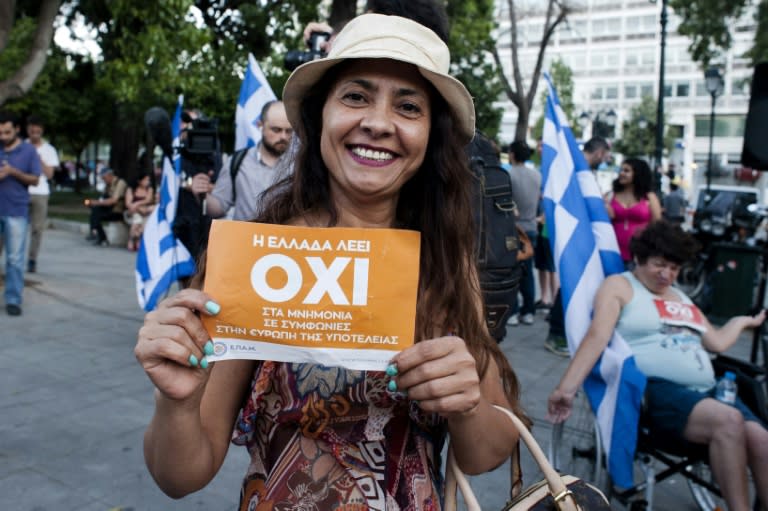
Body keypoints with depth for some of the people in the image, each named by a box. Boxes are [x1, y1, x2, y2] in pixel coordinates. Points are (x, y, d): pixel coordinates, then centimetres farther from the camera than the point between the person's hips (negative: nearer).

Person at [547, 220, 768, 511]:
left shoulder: (681, 297, 29)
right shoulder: (619, 286, 6)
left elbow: (717, 342, 36)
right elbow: (597, 337, -8)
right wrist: (566, 388, -19)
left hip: (705, 391, 7)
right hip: (653, 390, -6)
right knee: (728, 421, -30)